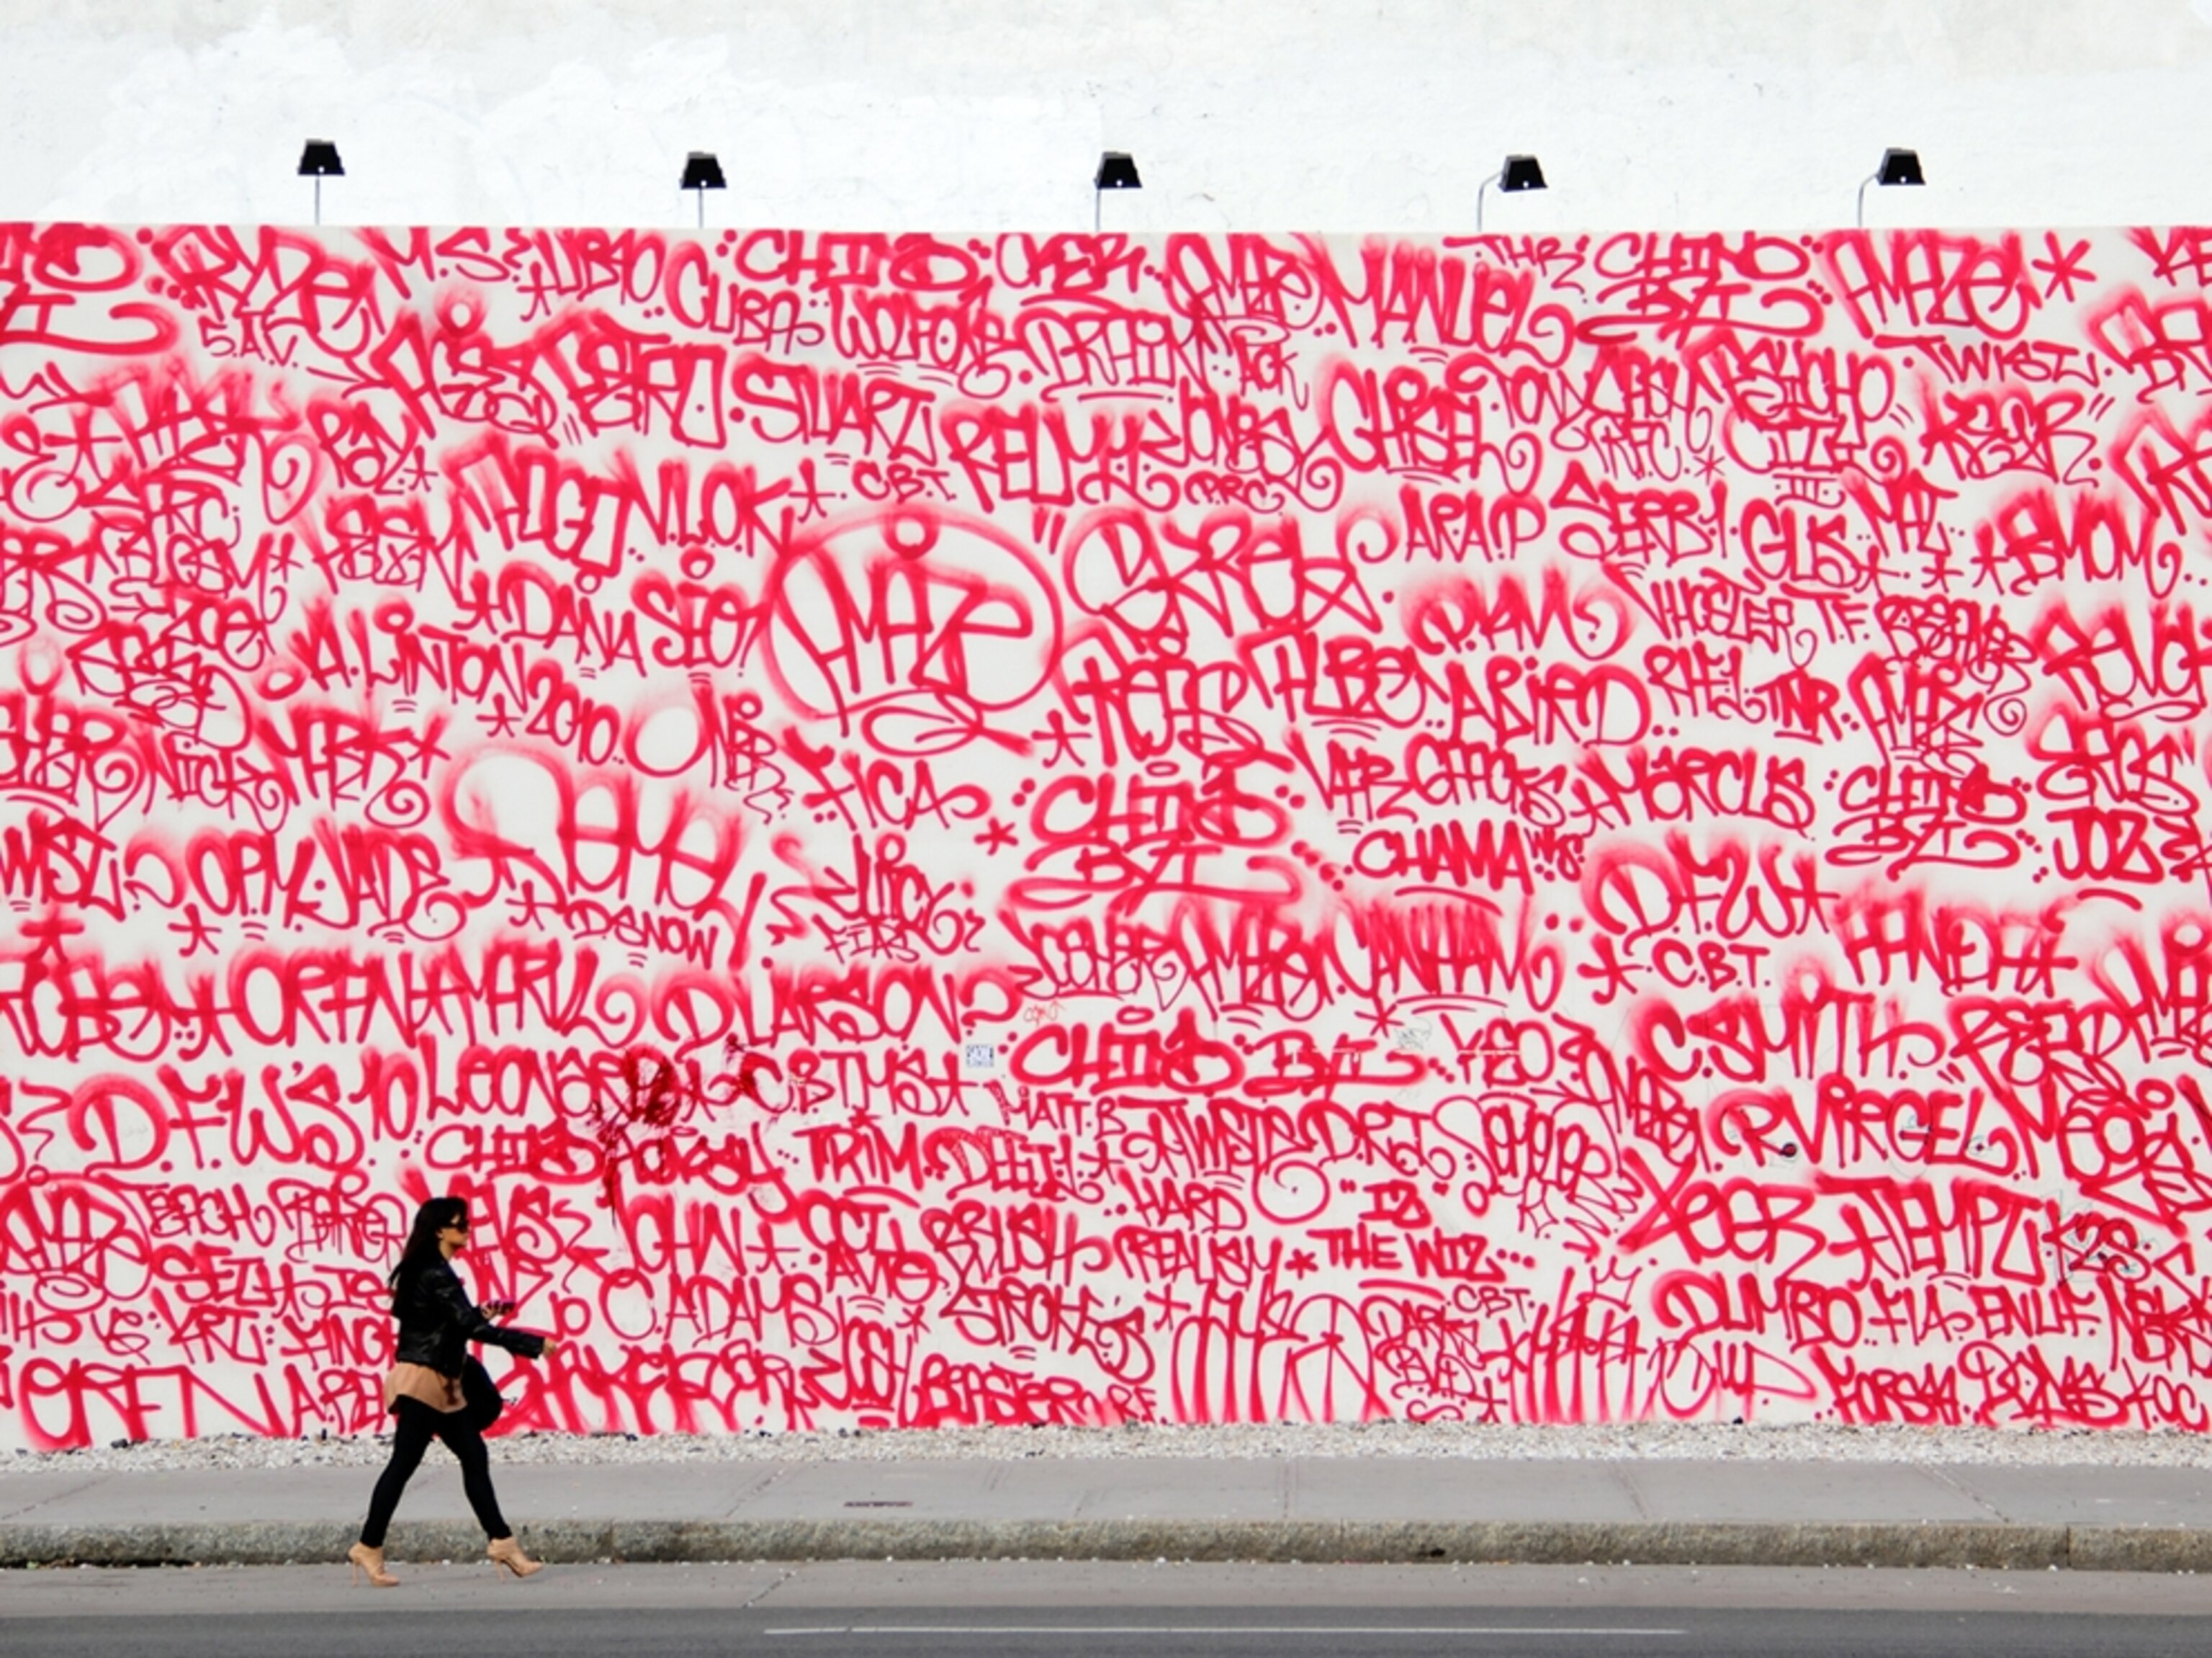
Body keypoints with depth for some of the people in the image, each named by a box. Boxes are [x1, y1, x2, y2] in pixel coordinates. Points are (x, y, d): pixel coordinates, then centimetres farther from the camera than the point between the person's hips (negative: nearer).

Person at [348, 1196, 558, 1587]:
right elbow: (473, 1327, -21)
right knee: (403, 1464, -5)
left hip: (441, 1384, 10)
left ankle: (501, 1542, 9)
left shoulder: (432, 1272, 14)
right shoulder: (435, 1275, -17)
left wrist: (481, 1313, 9)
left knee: (474, 1457, 7)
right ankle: (369, 1548, 2)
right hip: (423, 1381, -10)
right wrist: (535, 1345, -19)